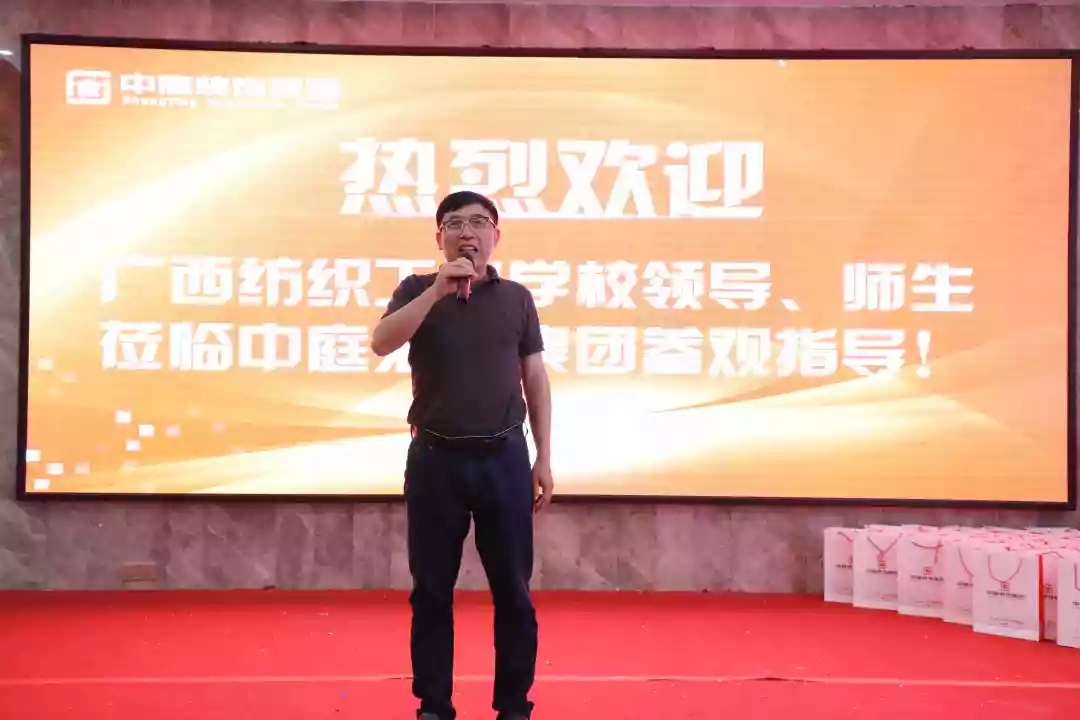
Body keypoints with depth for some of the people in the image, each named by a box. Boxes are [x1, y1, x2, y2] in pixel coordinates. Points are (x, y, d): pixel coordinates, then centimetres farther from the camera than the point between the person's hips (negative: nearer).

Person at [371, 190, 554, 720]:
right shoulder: (418, 290, 3)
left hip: (504, 457, 1)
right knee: (431, 590, 6)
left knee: (512, 590, 5)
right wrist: (438, 289, -21)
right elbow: (381, 344, -15)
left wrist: (543, 457, 4)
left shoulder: (516, 298, 6)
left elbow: (535, 379, 9)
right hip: (435, 458, 0)